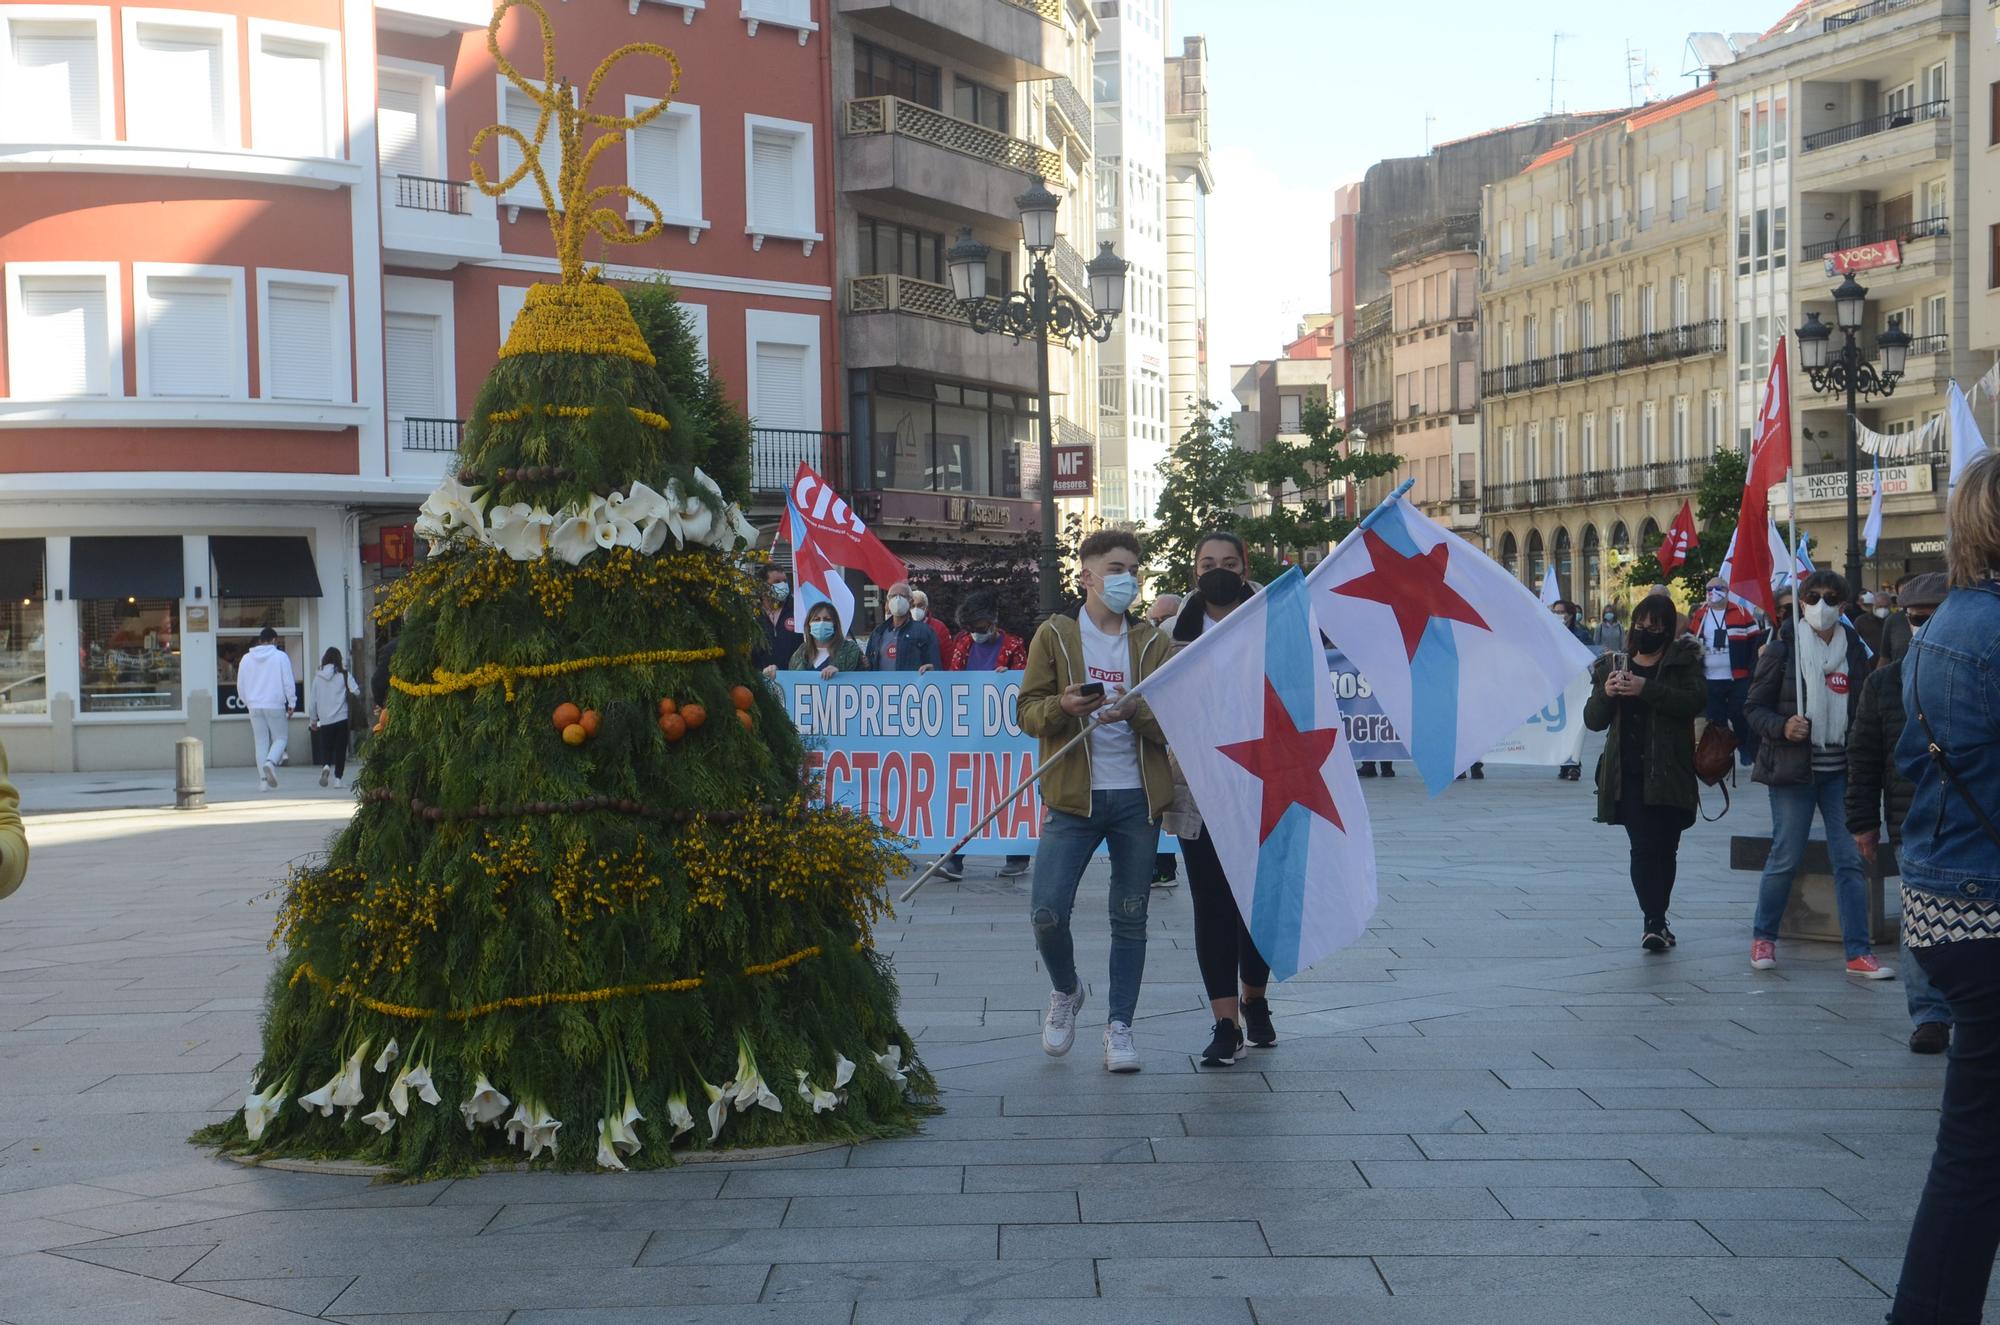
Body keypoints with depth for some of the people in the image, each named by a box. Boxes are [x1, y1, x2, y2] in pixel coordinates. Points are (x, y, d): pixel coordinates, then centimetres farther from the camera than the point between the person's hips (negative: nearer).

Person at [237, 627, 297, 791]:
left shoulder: (246, 659, 10)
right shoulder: (280, 656, -2)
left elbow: (240, 685, 13)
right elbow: (288, 682, -5)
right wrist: (291, 704, 2)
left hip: (254, 707, 3)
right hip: (275, 705, -3)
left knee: (261, 742, 7)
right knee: (280, 738, 7)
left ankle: (263, 780, 2)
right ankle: (271, 762, -22)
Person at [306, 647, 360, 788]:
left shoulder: (317, 677, 4)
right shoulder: (343, 675, -3)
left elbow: (312, 700, 8)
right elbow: (356, 691, -14)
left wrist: (313, 720, 16)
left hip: (324, 720, 2)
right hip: (341, 718, -2)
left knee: (326, 748, 12)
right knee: (340, 749, 6)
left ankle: (326, 765, -17)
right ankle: (338, 778, 4)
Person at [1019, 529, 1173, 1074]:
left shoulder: (1152, 642, 10)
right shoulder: (1054, 635, 5)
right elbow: (1028, 711, 2)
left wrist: (1136, 712, -16)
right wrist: (1062, 706, -19)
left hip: (1138, 797, 2)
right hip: (1073, 796, -2)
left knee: (1131, 920, 4)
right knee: (1046, 911, -11)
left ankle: (1119, 1027, 15)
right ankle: (1066, 991, 18)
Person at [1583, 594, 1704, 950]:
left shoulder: (1683, 661, 5)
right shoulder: (1612, 665, 13)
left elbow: (1695, 700, -14)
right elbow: (1593, 720, 10)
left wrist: (1646, 689, -22)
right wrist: (1605, 693, -11)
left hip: (1669, 772, -1)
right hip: (1628, 774, 1)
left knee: (1665, 848, 2)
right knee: (1643, 847, -8)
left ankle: (1655, 921, 13)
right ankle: (1654, 921, -12)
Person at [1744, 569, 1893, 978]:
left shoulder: (1854, 649, 7)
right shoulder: (1783, 649, -3)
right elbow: (1754, 706, -1)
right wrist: (1781, 726, -20)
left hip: (1840, 771, 3)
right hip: (1793, 771, -3)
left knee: (1850, 860, -1)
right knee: (1785, 858, 1)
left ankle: (1859, 952, 2)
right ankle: (1763, 937, 20)